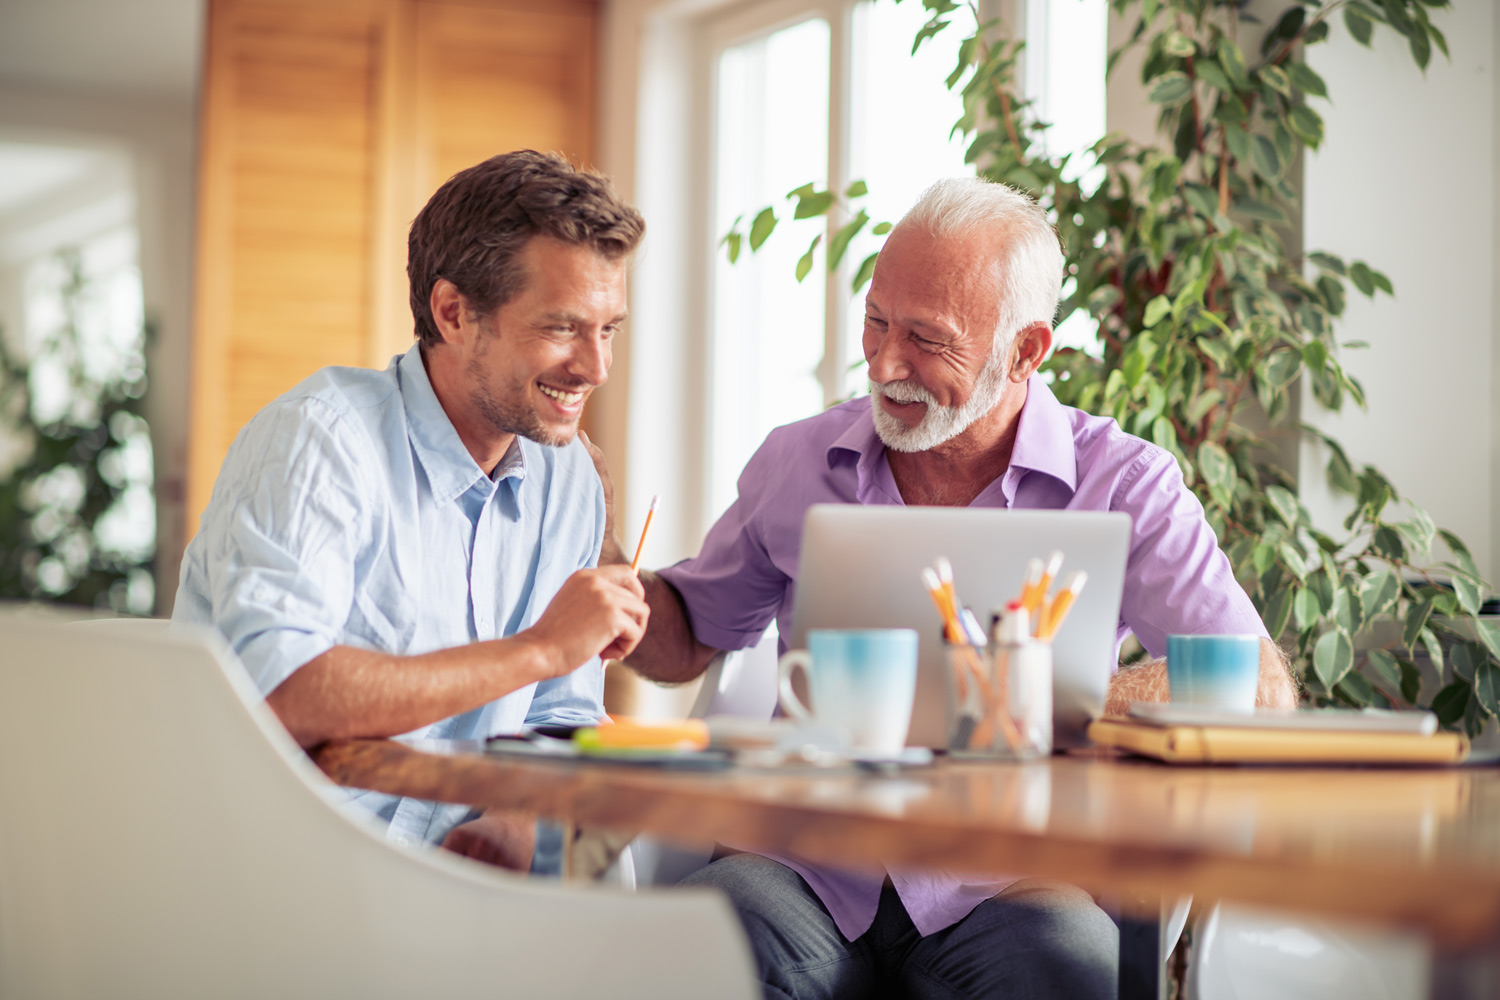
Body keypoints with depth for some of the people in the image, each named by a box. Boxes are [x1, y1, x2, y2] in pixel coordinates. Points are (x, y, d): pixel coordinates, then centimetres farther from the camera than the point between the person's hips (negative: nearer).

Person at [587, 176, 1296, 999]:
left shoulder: (1124, 485, 0)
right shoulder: (797, 462, 10)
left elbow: (1260, 691, -10)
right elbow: (682, 644, 22)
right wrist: (598, 547, 1)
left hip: (1001, 882, -1)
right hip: (809, 868, 2)